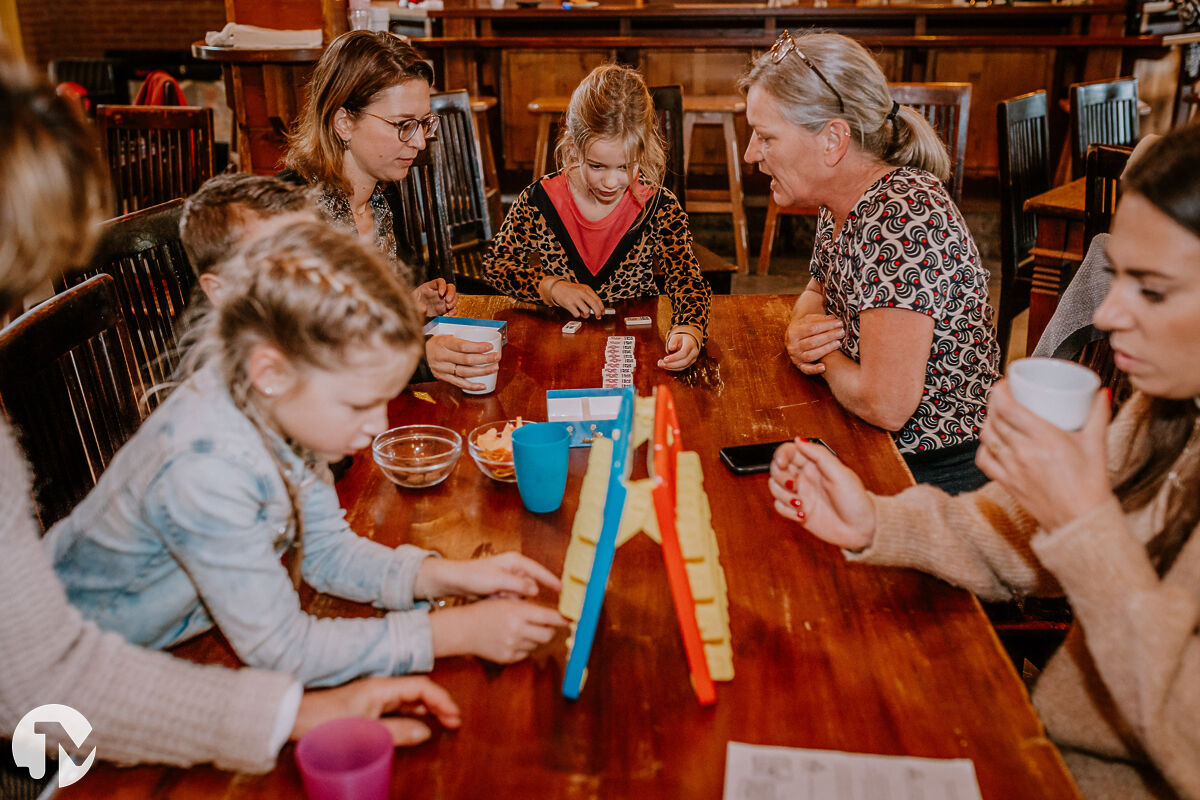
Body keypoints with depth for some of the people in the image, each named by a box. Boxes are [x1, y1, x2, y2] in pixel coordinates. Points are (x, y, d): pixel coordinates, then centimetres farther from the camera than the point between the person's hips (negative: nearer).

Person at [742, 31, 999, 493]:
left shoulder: (901, 218, -26)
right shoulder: (841, 203, 1)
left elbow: (885, 405, -30)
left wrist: (822, 353, -10)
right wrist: (800, 332, -2)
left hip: (934, 480, -8)